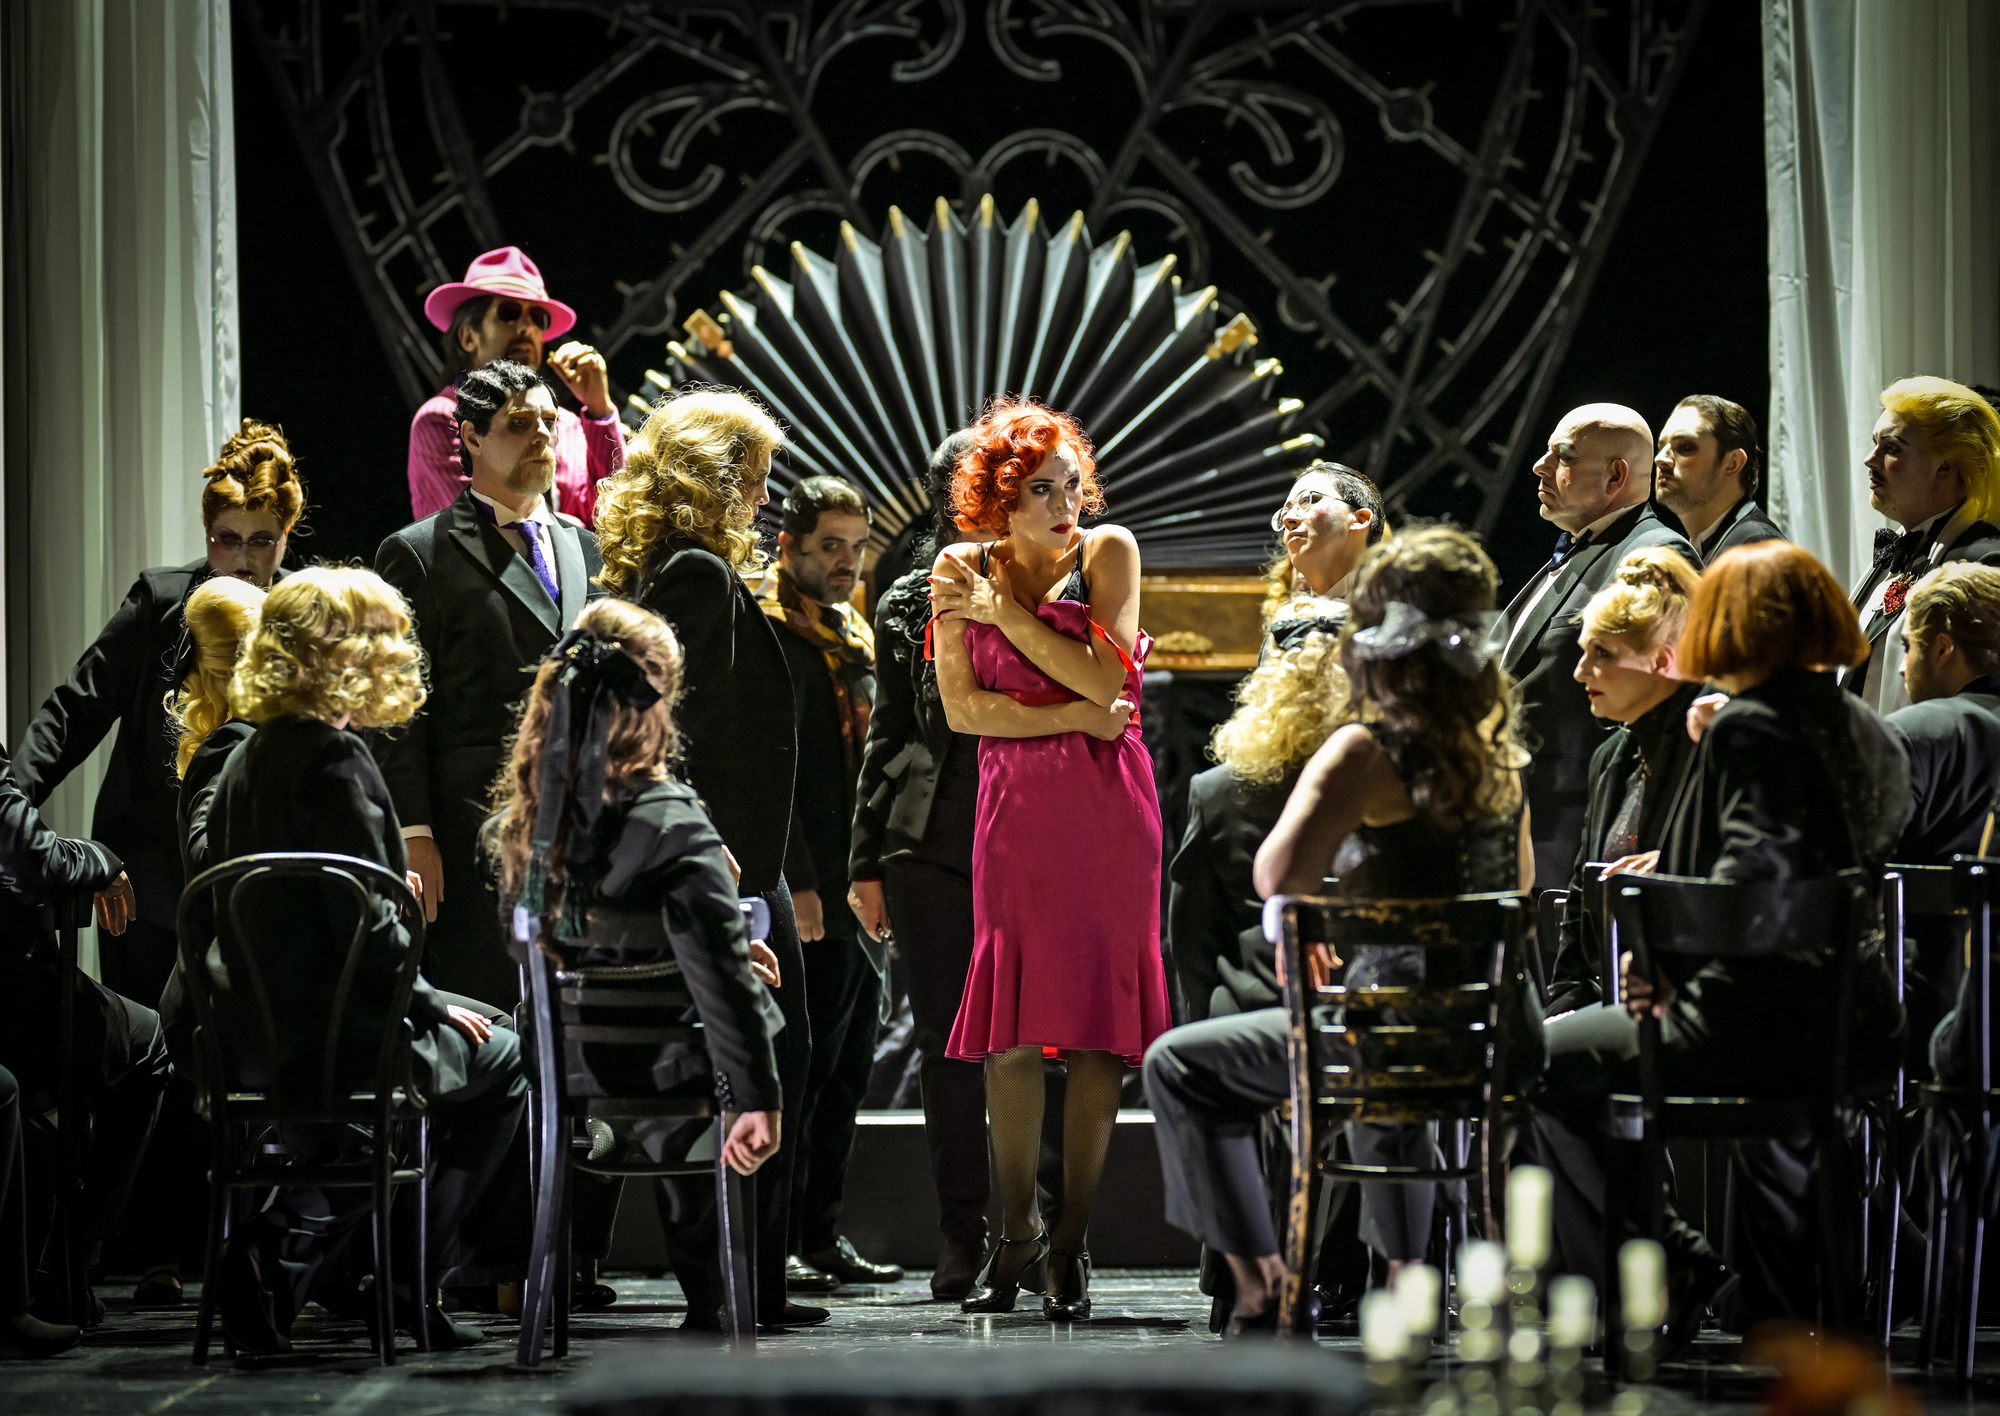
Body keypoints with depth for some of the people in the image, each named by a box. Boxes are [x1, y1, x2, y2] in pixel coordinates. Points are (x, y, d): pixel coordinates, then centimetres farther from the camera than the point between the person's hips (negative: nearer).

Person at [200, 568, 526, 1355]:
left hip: (258, 1028, 9)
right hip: (332, 1034, -8)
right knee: (501, 1061, 13)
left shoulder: (249, 759, 9)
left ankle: (287, 1241, 17)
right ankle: (408, 1283, 10)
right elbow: (368, 928, -20)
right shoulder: (333, 759, -18)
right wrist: (434, 1007, -6)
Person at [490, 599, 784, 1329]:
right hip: (664, 1075, -5)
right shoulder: (668, 820, -21)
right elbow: (720, 976, -27)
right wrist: (757, 1100, -26)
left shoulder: (527, 818, -2)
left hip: (575, 1073, 5)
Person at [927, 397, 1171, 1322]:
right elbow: (961, 707, 0)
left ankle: (1071, 1242, 1)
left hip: (1107, 809, -1)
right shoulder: (962, 572, 5)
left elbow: (1111, 680, -8)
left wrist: (1009, 614, -7)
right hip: (1016, 809, 1)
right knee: (1012, 1027, -3)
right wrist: (1074, 715, -9)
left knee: (1097, 1018, -4)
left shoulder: (1107, 551, 2)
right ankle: (1015, 1237, 6)